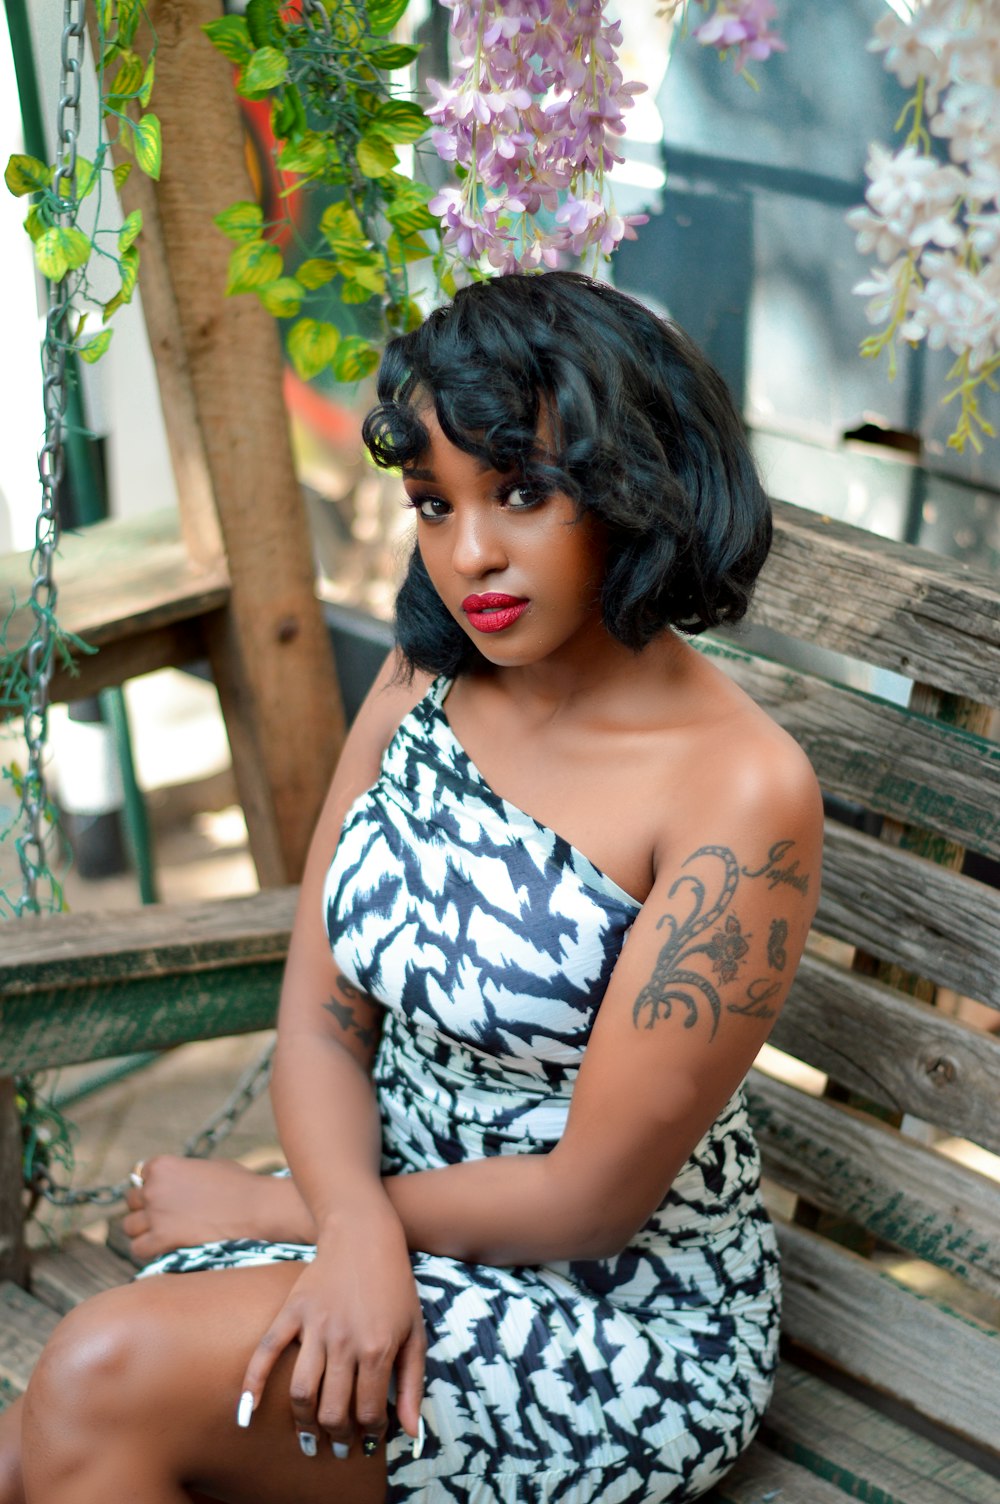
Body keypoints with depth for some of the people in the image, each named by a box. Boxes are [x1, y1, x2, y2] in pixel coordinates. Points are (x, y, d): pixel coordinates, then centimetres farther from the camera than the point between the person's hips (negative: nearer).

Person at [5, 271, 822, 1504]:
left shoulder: (739, 789, -21)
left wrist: (267, 1208, -8)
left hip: (622, 1324, -5)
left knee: (107, 1379, -24)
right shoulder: (422, 681, -1)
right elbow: (318, 1023, -1)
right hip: (402, 1236, 5)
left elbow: (590, 1197, -19)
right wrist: (356, 1225, -22)